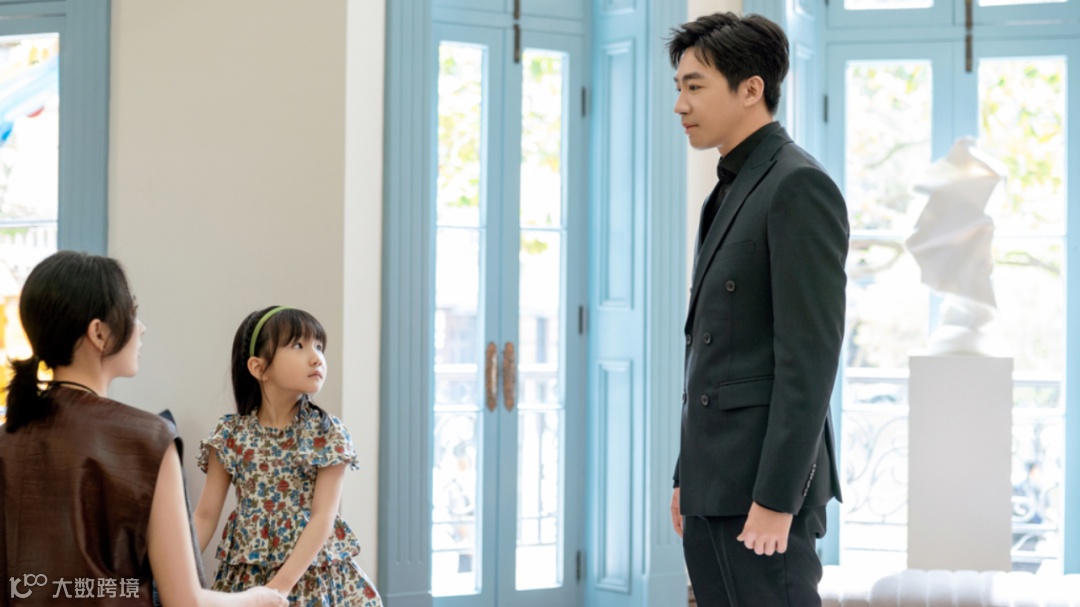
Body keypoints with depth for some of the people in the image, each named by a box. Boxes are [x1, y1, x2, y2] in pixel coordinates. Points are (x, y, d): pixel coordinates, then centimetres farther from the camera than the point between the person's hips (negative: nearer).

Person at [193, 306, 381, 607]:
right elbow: (205, 516, 1)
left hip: (313, 573, -1)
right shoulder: (231, 435, -3)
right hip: (248, 576, 1)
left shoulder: (328, 433, -6)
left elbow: (323, 518, -12)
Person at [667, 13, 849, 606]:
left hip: (766, 478, -9)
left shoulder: (799, 186, -11)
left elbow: (811, 354, -18)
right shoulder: (732, 191, 18)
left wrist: (776, 497, -21)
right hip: (716, 479, 9)